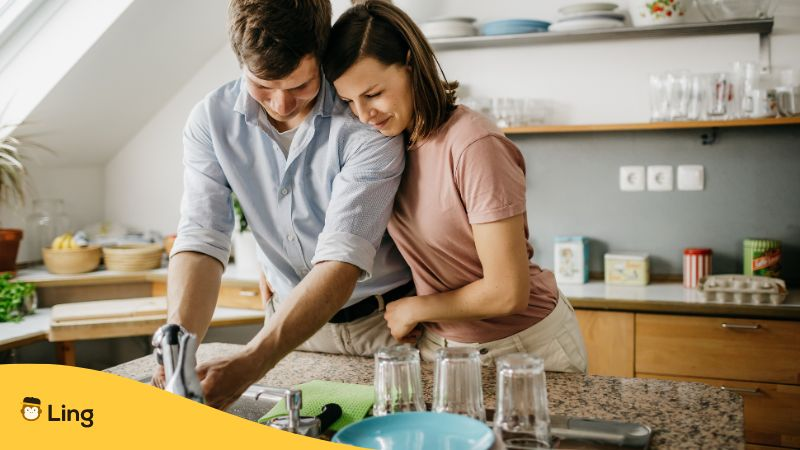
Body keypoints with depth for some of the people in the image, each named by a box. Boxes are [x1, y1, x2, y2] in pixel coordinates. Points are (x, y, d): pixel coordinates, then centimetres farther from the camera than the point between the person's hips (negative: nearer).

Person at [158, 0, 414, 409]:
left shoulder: (368, 119, -25)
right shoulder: (211, 121, -11)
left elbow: (342, 259, -31)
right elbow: (200, 240, -18)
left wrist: (250, 363, -41)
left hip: (385, 319, -2)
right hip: (292, 317, 3)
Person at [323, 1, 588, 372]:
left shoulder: (474, 146, -26)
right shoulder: (390, 144, -4)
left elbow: (507, 293, -24)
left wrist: (412, 309, -11)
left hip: (526, 346, -6)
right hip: (439, 345, 6)